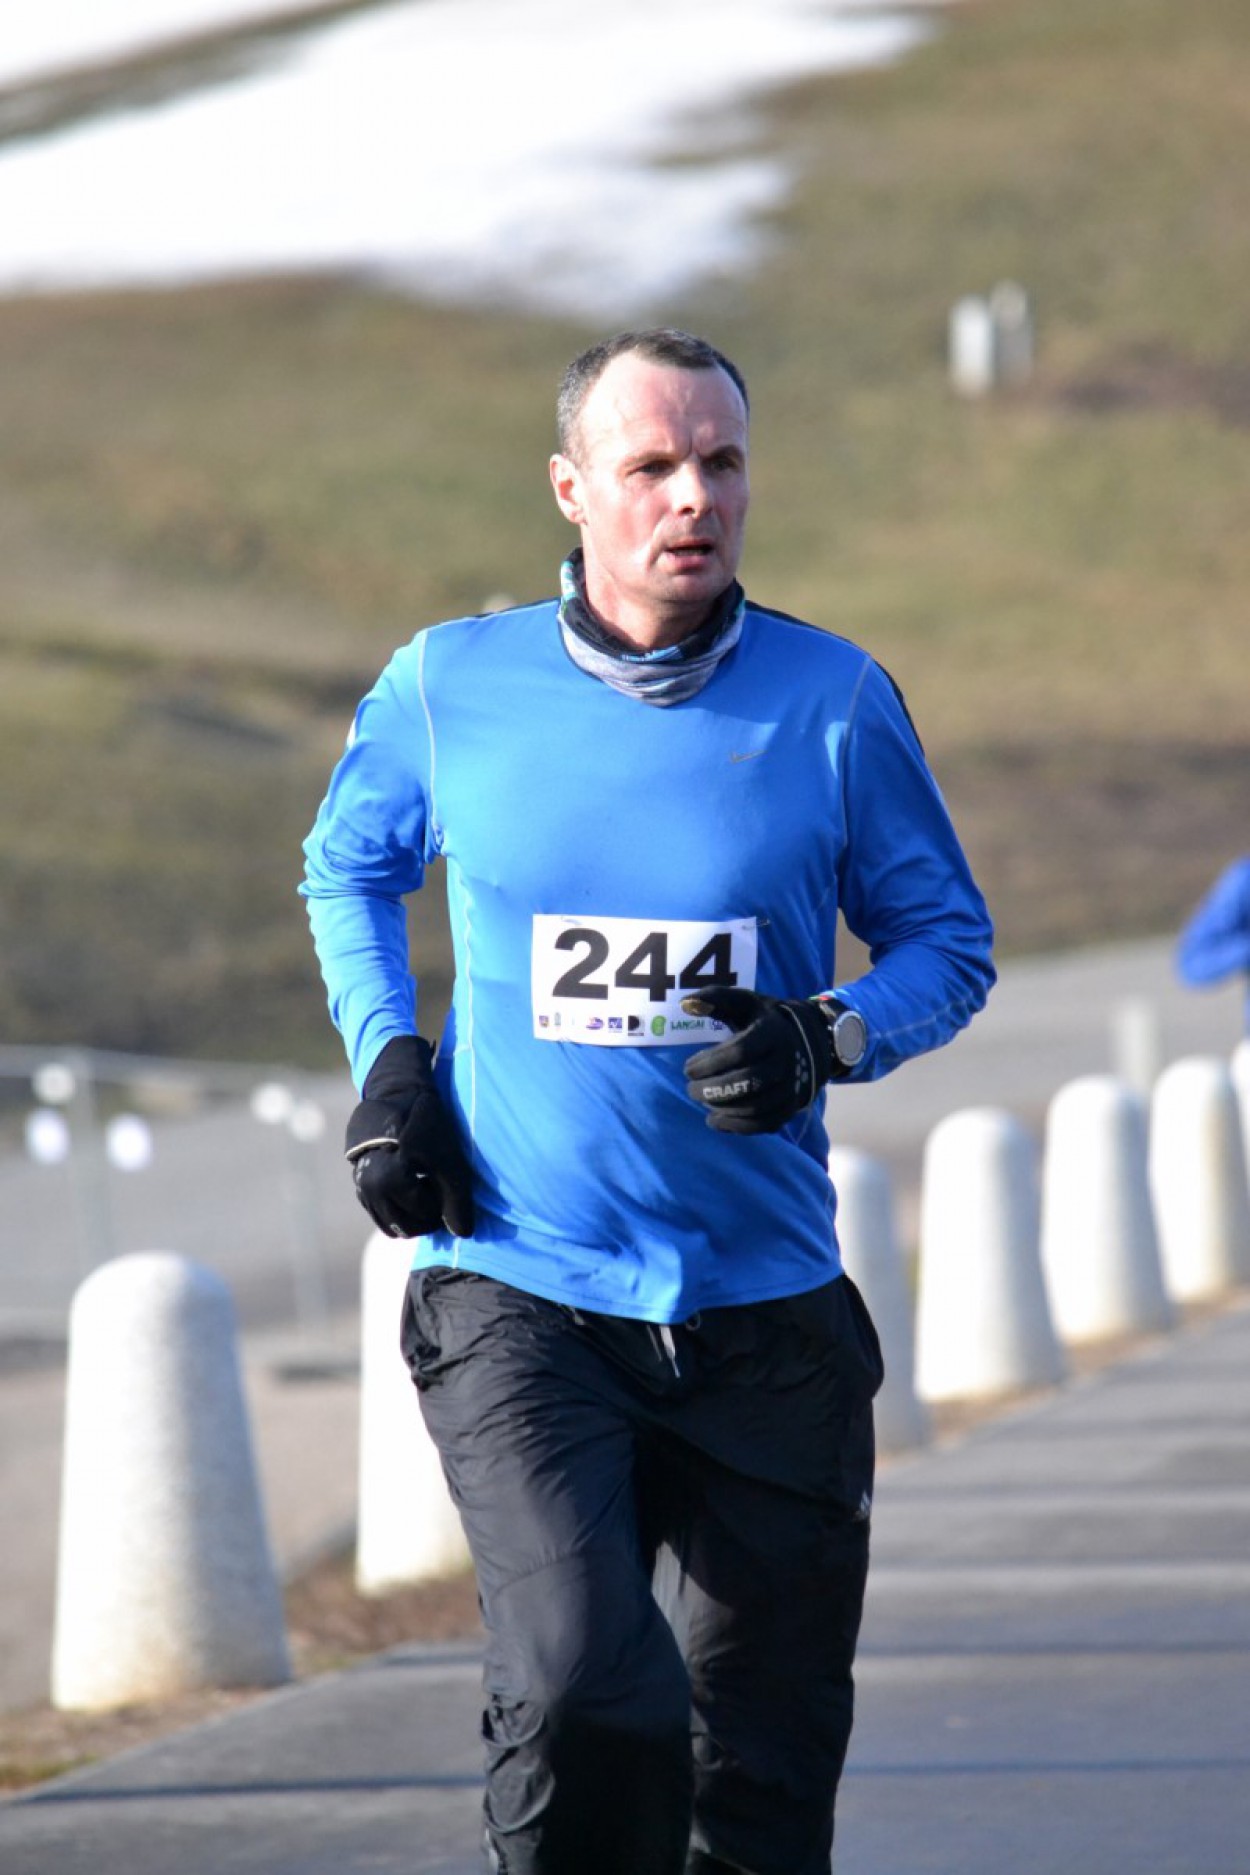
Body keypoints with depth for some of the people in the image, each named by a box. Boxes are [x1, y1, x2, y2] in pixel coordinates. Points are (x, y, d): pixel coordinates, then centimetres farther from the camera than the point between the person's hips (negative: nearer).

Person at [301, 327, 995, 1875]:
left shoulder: (834, 702, 0)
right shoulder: (447, 686, 1)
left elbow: (946, 944, 10)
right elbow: (349, 871, 21)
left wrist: (831, 1039, -11)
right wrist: (385, 1058, 4)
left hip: (763, 1308, 2)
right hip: (515, 1296, -2)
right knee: (585, 1690, -23)